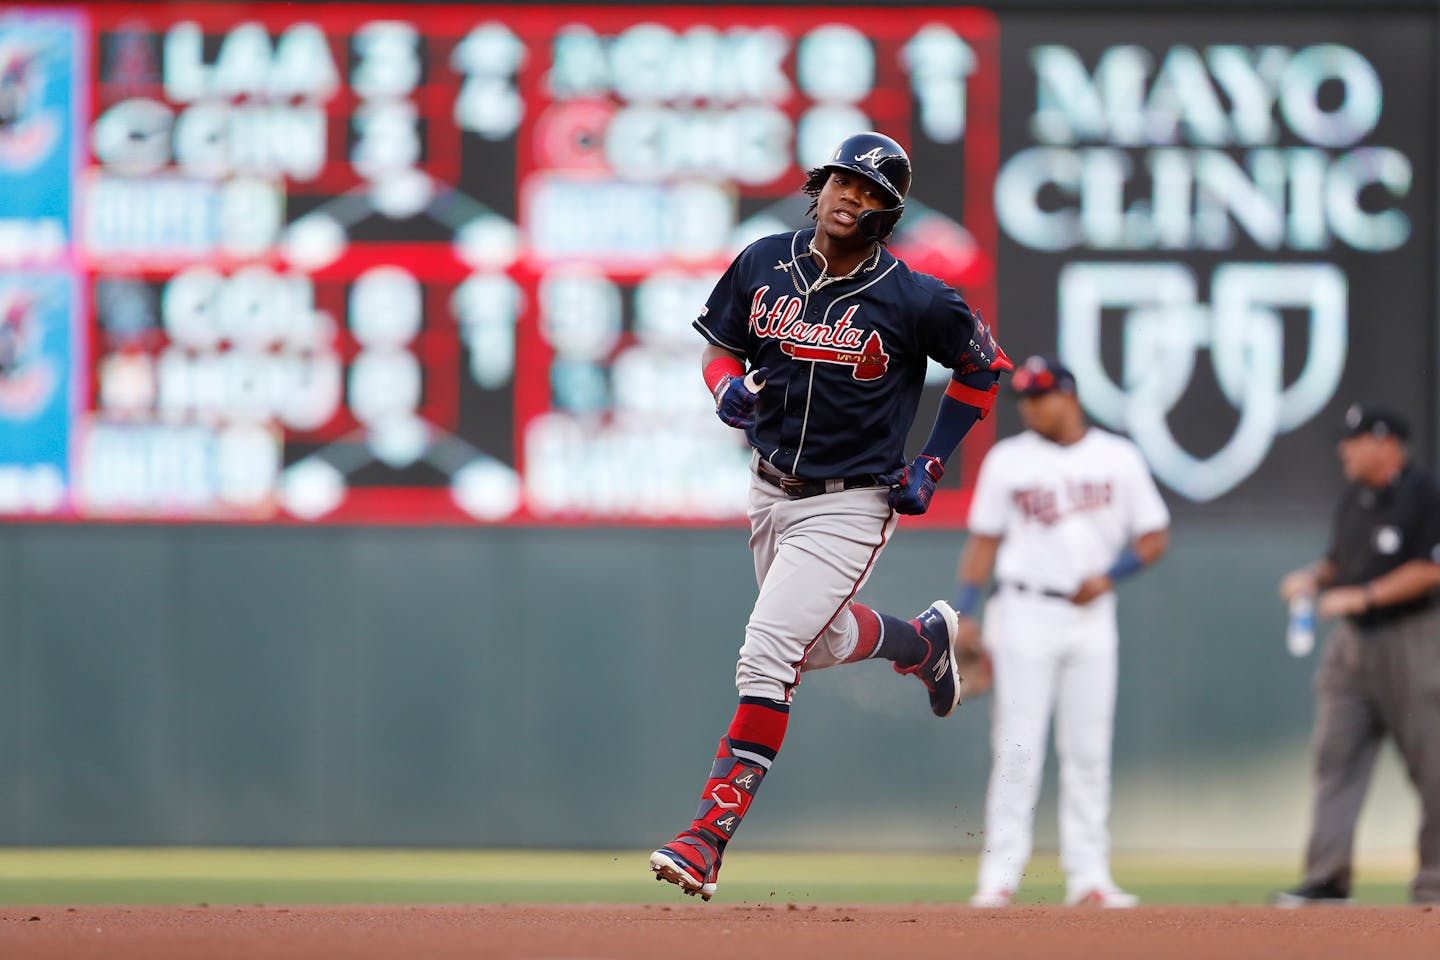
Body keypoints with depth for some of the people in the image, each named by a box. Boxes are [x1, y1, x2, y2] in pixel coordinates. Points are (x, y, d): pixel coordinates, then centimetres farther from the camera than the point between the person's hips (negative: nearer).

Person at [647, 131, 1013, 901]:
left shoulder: (913, 301, -15)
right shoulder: (763, 265, -4)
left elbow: (983, 367, 1)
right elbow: (718, 341, 10)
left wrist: (932, 462, -2)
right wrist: (728, 388, -13)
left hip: (851, 504, -6)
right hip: (771, 491, 6)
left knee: (766, 655, -17)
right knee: (822, 643, 23)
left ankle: (710, 834, -16)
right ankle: (924, 640, 56)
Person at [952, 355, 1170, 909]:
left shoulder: (1119, 459, 5)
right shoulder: (1007, 460, 4)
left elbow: (1154, 538, 7)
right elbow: (983, 541, 5)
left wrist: (1107, 577, -9)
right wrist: (964, 616, -3)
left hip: (1092, 614, 1)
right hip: (1026, 613, -1)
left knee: (1089, 752, 2)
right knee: (1017, 749, -6)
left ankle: (1088, 877, 5)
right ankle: (1000, 877, -5)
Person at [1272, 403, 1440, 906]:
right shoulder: (1354, 497, 13)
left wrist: (1363, 596, -19)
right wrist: (1313, 577, 3)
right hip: (1352, 640, 8)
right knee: (1335, 756, 0)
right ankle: (1327, 878, -3)